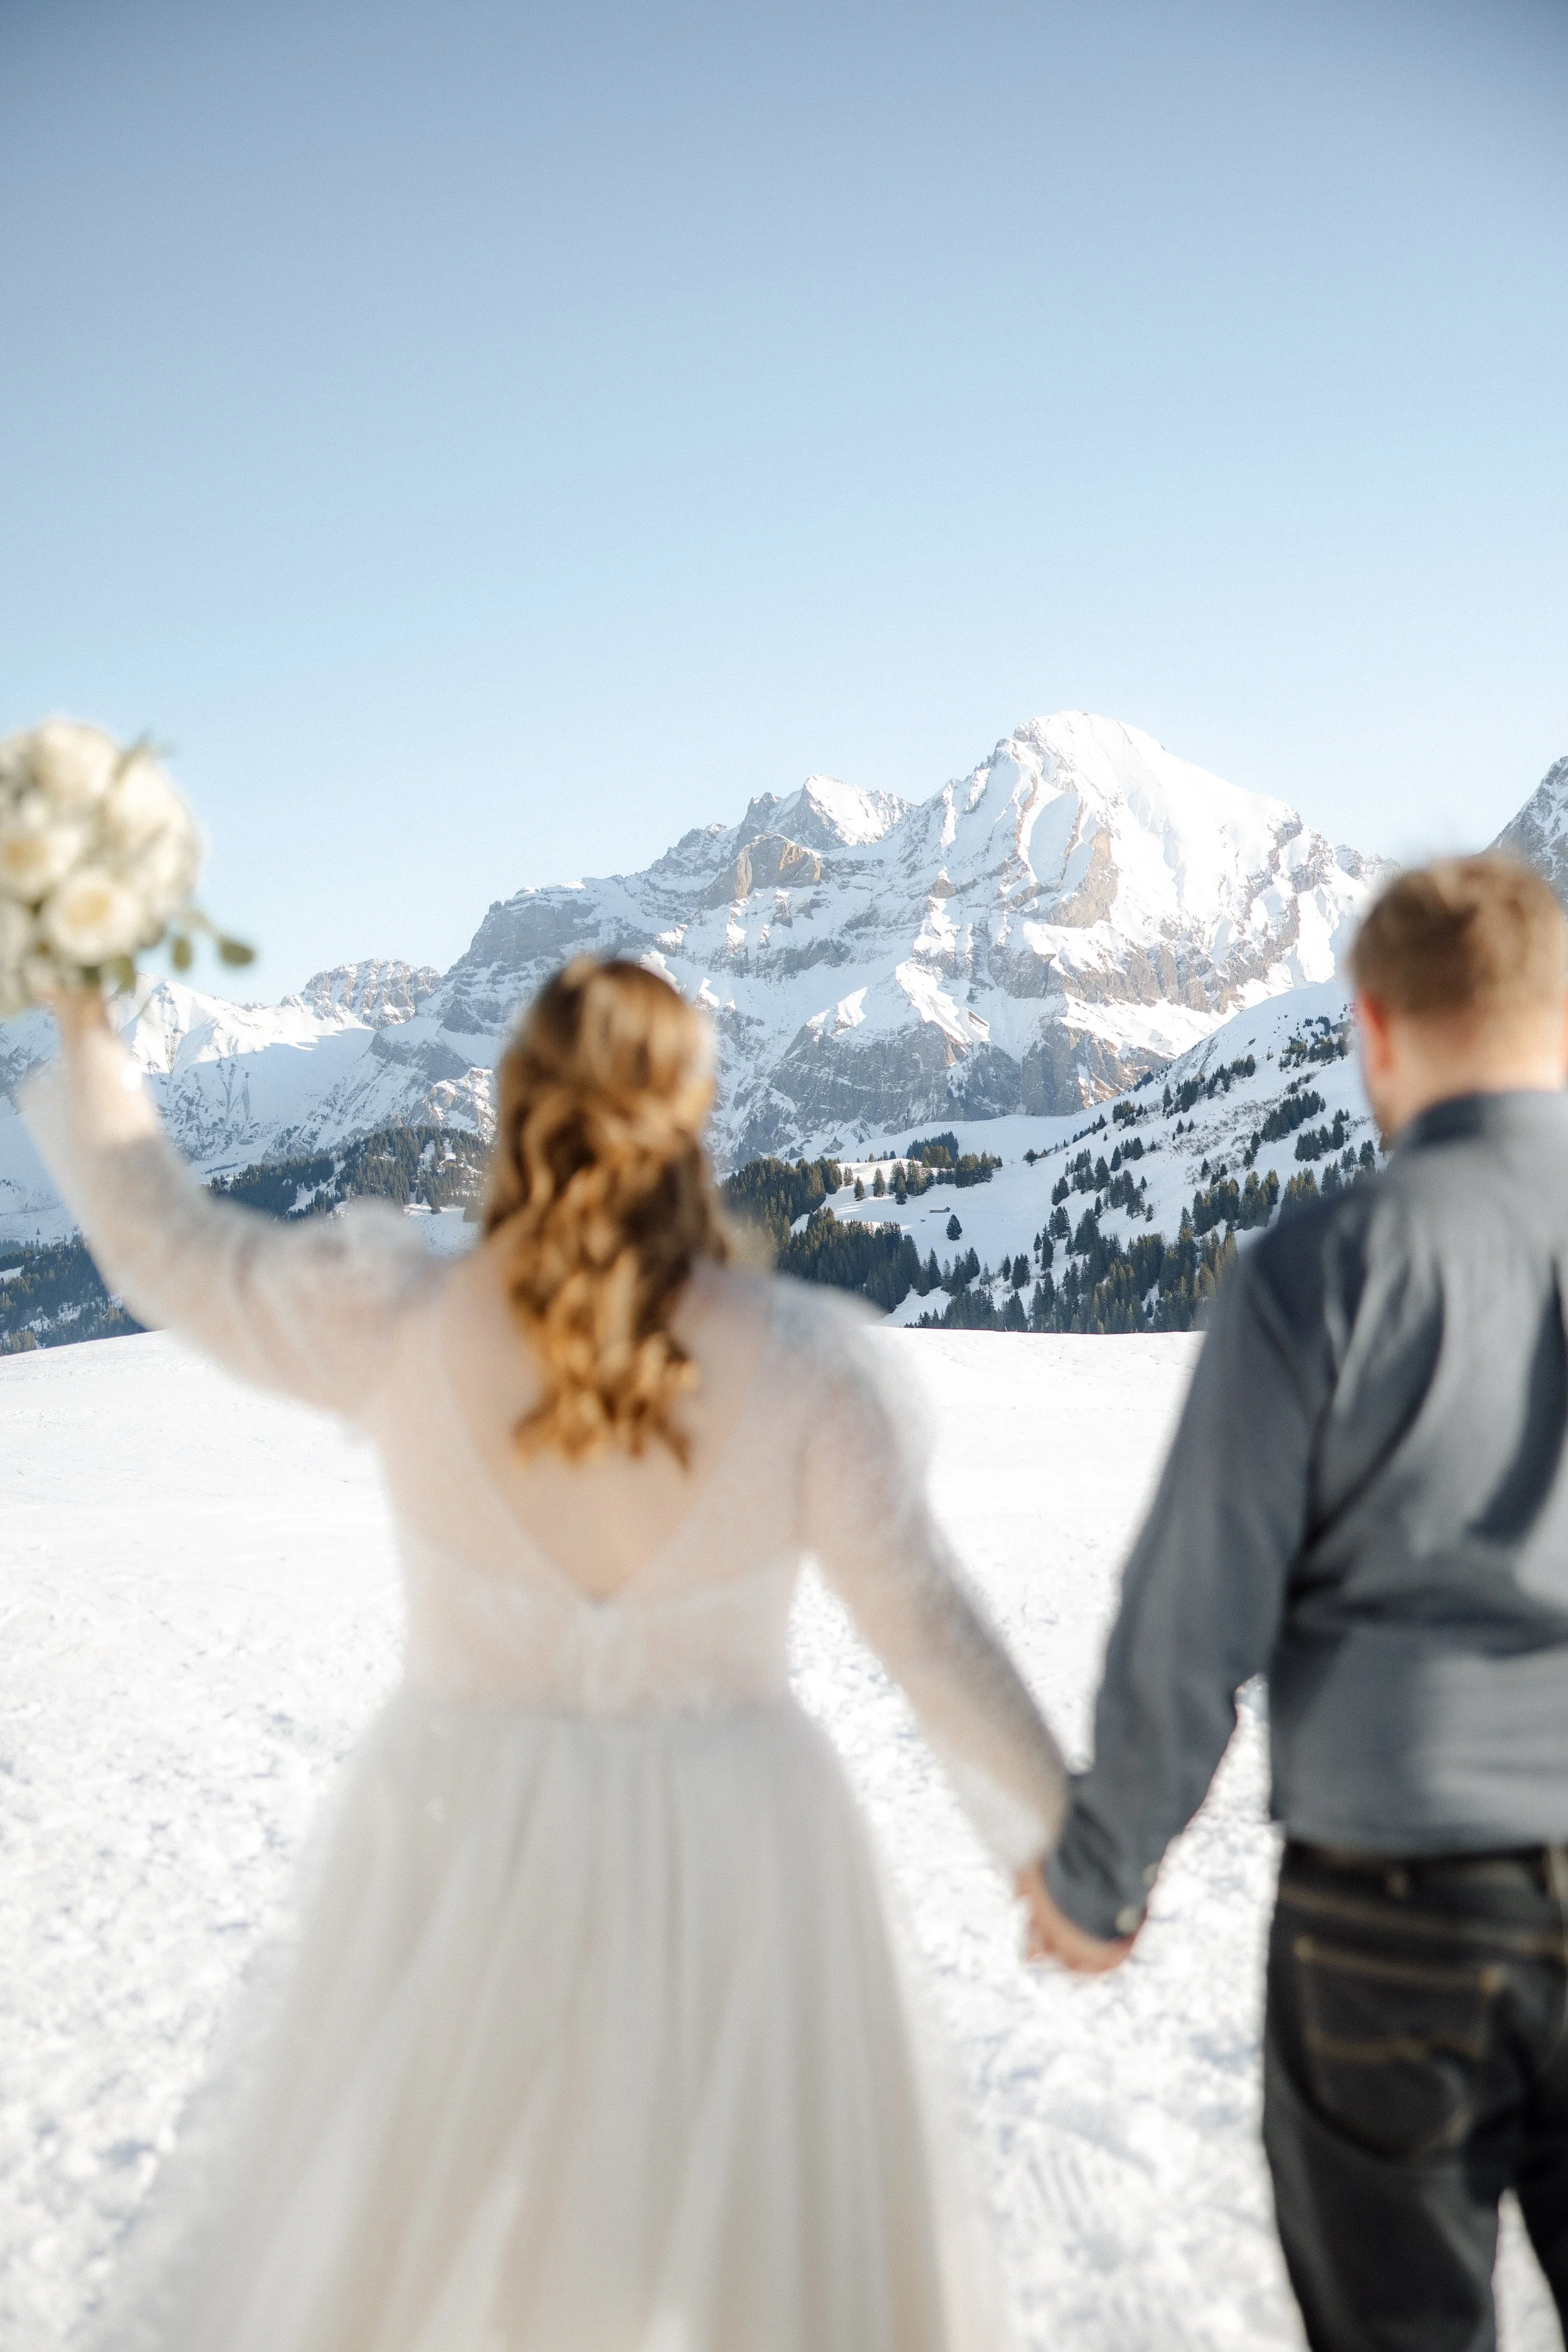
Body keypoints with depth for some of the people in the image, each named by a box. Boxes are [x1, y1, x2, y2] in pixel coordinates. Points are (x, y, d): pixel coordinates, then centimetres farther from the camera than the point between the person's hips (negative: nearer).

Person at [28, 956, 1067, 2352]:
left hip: (471, 1842, 1)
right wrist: (1058, 1835, 2)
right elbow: (927, 1626, -11)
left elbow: (164, 1245, -1)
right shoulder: (800, 1361, -17)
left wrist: (80, 1026, 11)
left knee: (385, 2235, 22)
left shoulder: (401, 1325, -16)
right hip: (729, 1858, -1)